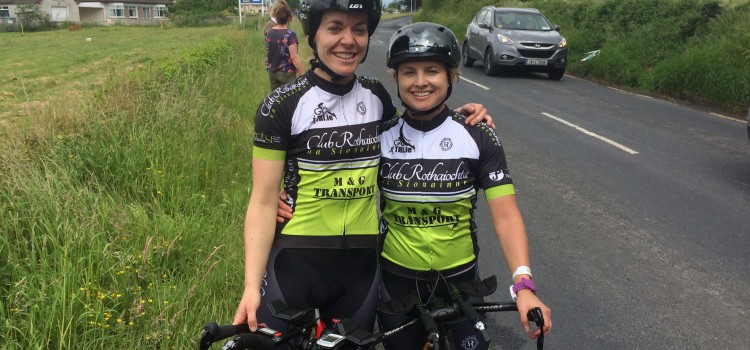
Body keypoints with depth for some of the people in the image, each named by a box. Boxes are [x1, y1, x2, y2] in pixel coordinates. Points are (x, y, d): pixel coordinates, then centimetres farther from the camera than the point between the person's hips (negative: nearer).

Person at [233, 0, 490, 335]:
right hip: (294, 264, -3)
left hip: (361, 264, 4)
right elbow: (263, 202, -11)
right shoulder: (282, 106, -11)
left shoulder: (375, 96, 2)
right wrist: (252, 286, -18)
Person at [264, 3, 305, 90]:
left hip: (272, 72, 6)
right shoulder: (290, 34, -16)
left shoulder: (269, 32, 2)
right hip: (287, 73, -6)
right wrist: (303, 74, -17)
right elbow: (294, 57, -20)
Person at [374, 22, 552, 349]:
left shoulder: (478, 137, -10)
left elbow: (505, 215, -15)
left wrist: (523, 284, -26)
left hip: (459, 278, -1)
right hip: (397, 280, 1)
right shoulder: (380, 136, -7)